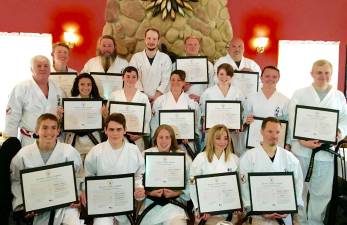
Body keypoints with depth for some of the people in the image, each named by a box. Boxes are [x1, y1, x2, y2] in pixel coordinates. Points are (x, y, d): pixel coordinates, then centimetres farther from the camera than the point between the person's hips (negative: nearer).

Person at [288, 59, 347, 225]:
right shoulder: (299, 94, 6)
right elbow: (293, 120, -3)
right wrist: (302, 140, -18)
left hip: (326, 150, 1)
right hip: (301, 149, -1)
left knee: (322, 191, 6)